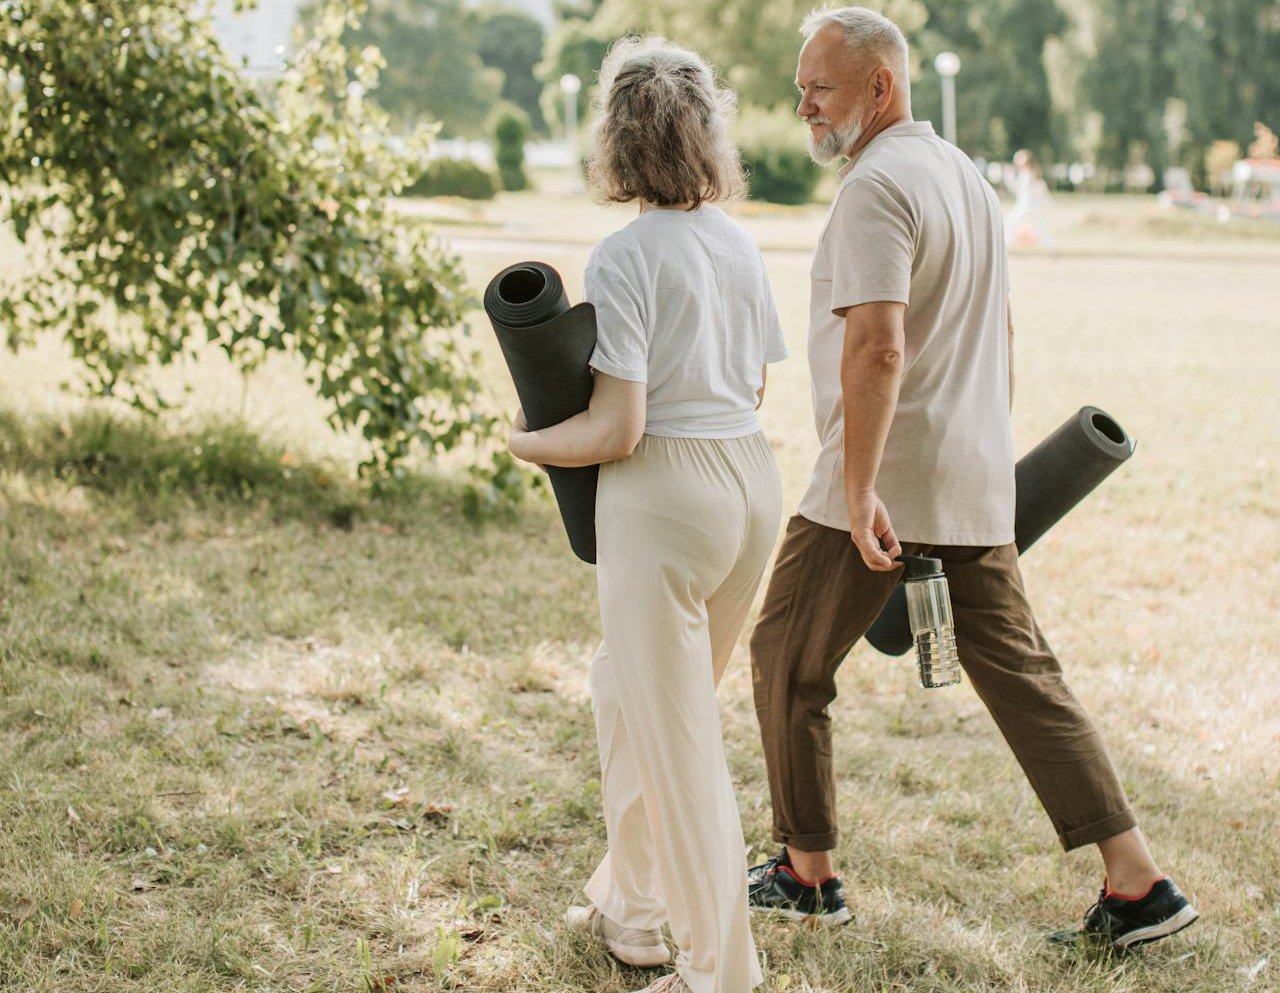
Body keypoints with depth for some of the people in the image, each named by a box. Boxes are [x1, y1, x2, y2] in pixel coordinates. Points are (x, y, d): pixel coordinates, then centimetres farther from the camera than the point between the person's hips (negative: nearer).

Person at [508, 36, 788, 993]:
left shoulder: (625, 257, -14)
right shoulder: (740, 243, 7)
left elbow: (617, 431, -17)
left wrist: (526, 443, 0)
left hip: (666, 493, -8)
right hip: (753, 476, 8)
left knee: (678, 734, 3)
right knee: (629, 692, 24)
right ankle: (630, 905, 38)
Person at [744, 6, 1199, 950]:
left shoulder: (877, 186, -15)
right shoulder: (967, 173, 15)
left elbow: (876, 348, -26)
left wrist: (858, 488, -26)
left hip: (882, 482, -9)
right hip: (974, 483, 9)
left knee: (788, 661, 8)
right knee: (1021, 670, 10)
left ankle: (807, 874, 18)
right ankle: (1137, 882, 8)